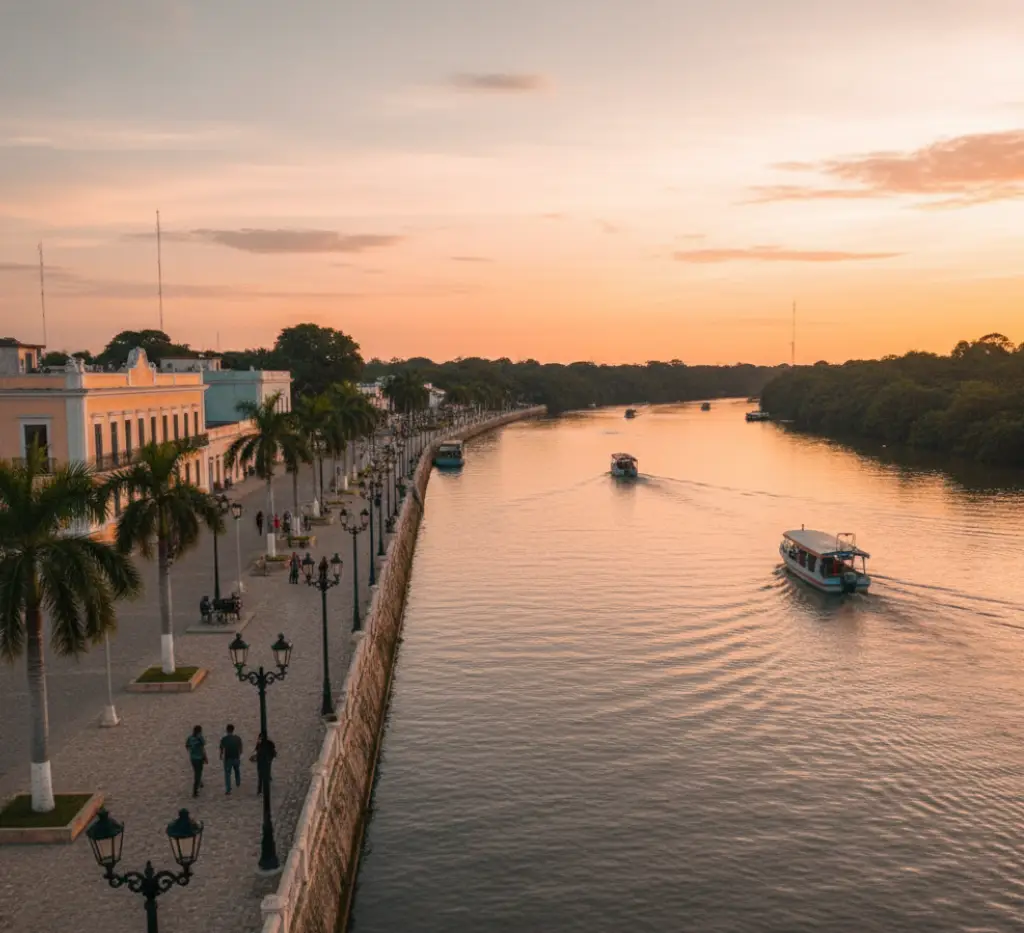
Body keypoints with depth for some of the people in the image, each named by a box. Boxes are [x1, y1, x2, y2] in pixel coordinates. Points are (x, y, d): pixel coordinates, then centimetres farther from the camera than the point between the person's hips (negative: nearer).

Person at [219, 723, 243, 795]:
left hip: (228, 759, -3)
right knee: (237, 771, 27)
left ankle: (228, 790, 3)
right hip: (236, 758, 3)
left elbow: (222, 749, -9)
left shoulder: (224, 739, -14)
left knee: (227, 774, 6)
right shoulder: (238, 738, -8)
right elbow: (240, 748, 0)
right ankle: (238, 783, 47)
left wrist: (221, 756, 11)